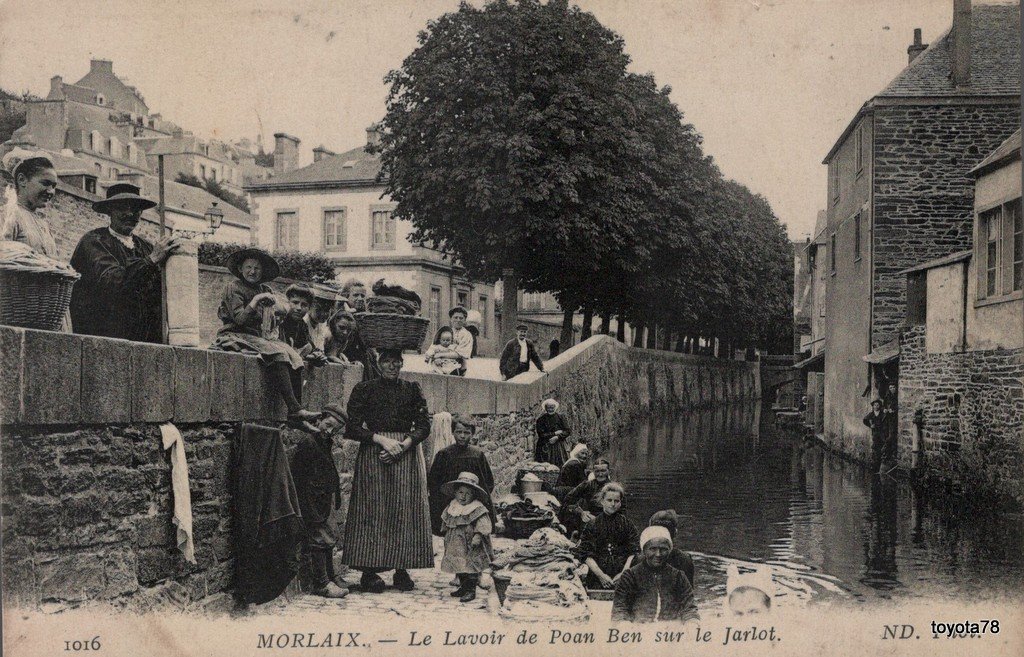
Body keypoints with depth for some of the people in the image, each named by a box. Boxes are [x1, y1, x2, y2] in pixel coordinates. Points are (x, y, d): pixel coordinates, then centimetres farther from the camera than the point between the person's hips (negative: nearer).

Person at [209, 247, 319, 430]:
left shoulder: (265, 291, 18)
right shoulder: (233, 288, -1)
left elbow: (272, 323, 23)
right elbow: (239, 319, -12)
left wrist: (273, 336, 3)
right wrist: (256, 300, -17)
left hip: (263, 339, 6)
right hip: (238, 337, -6)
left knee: (294, 357, -19)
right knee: (277, 354, -31)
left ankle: (296, 413, -26)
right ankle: (294, 409, -38)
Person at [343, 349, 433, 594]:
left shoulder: (412, 389, 10)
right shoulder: (364, 389, 5)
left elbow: (424, 426, 4)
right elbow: (353, 427, -2)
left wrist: (404, 445, -12)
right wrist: (383, 440, -13)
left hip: (407, 454, 2)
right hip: (373, 454, -2)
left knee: (406, 511, -2)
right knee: (373, 510, -6)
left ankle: (402, 569, 3)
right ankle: (370, 571, -3)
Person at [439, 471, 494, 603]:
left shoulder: (478, 509, -11)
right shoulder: (451, 508, 8)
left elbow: (483, 525, -17)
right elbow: (446, 525, 20)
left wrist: (478, 536, -26)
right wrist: (447, 537, 17)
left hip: (471, 547, -6)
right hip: (456, 546, 6)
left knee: (471, 567, -5)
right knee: (459, 567, 13)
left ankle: (471, 590, 2)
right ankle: (463, 587, 27)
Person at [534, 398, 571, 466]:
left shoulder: (560, 418, 3)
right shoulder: (541, 419, 0)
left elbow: (568, 431, -1)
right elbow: (541, 434, -6)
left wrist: (557, 437, -12)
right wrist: (554, 433, -8)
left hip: (559, 447, 1)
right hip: (545, 449, -1)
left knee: (560, 467, -7)